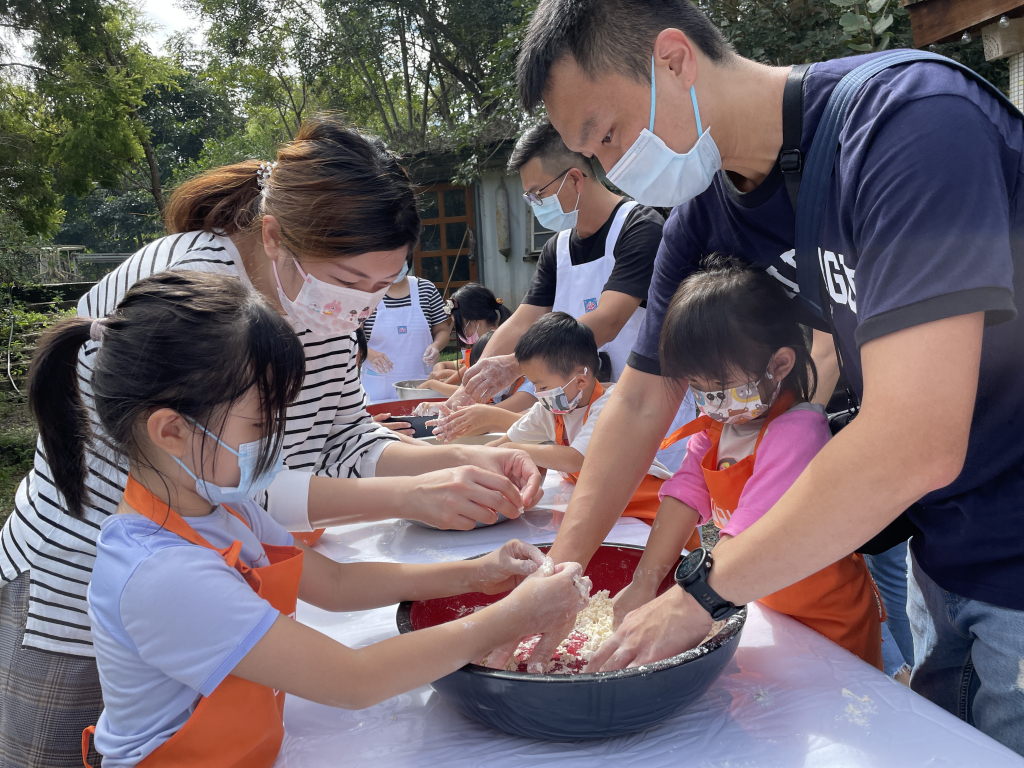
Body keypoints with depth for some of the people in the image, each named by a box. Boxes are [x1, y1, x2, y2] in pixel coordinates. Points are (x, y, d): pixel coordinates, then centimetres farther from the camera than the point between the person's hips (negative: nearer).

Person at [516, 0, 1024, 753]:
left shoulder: (913, 119, -27)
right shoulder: (705, 214, -4)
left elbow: (915, 444, -34)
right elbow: (641, 400, 2)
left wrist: (701, 593, -24)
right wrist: (560, 567, -5)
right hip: (942, 550, 6)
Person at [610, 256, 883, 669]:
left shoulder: (796, 433, -28)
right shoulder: (718, 423, -2)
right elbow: (686, 494, -10)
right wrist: (644, 582, -19)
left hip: (826, 625, -6)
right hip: (763, 610, 6)